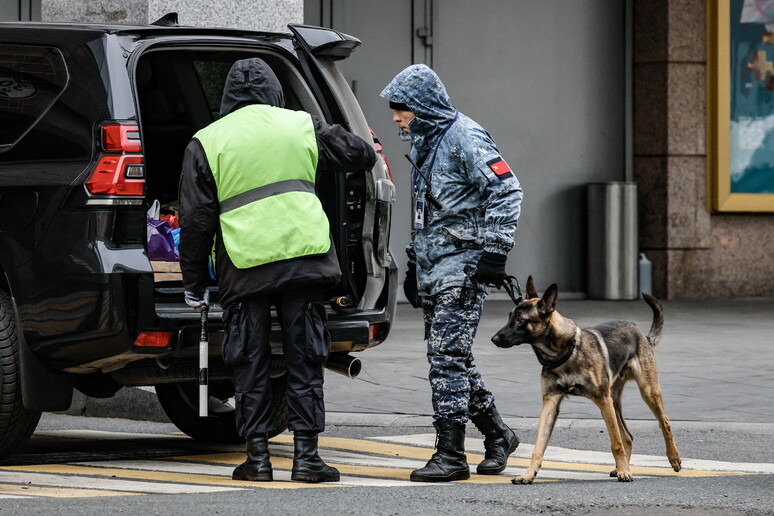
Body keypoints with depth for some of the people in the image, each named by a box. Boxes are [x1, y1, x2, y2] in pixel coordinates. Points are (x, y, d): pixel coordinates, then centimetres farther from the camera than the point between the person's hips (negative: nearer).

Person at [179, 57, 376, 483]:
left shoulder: (207, 142, 4)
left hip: (243, 268, -1)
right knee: (304, 361, 7)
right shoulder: (303, 127, 9)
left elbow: (196, 221, 3)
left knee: (250, 367, 7)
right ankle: (306, 455, 3)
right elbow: (362, 154, 20)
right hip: (303, 258, 1)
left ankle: (258, 456, 7)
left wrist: (194, 283, 10)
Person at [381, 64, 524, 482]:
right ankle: (497, 435, 24)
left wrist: (494, 252, -20)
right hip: (432, 267, 10)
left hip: (461, 265, -10)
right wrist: (413, 265, 27)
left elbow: (507, 191, -18)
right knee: (452, 359, 11)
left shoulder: (464, 138, -12)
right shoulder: (424, 143, 18)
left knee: (447, 355, -11)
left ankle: (451, 455, -9)